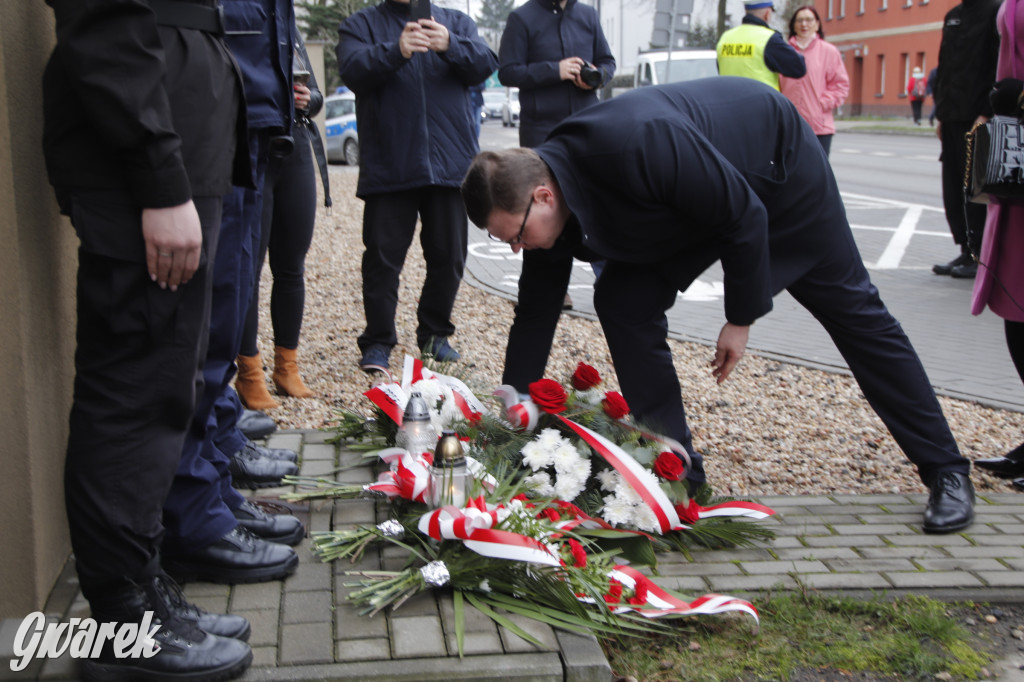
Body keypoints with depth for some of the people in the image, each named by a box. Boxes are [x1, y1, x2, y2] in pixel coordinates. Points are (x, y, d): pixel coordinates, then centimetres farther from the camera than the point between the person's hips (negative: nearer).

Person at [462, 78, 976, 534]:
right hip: (689, 205, 6)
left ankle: (946, 472, 17)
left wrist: (741, 318, -21)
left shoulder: (636, 145, -44)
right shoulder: (553, 210, -20)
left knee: (850, 309, 3)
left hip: (776, 163, -6)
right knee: (623, 302, -12)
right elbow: (539, 303, -6)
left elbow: (745, 215, -32)